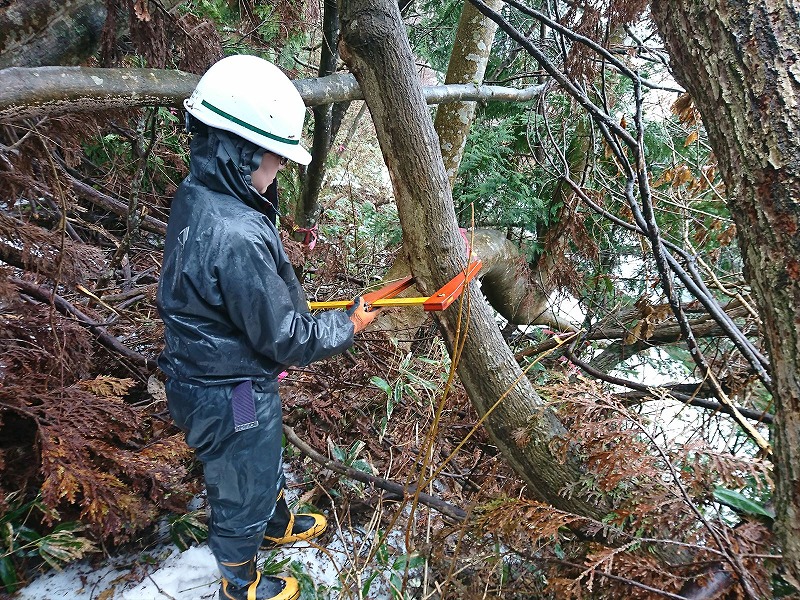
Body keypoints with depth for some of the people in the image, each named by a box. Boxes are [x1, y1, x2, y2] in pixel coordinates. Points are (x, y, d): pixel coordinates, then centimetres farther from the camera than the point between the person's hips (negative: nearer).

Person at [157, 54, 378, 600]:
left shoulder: (196, 194, -5)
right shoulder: (236, 237, -36)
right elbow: (286, 339, -26)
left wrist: (288, 298, 11)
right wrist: (349, 325, -11)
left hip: (204, 368, 9)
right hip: (232, 399, -9)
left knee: (266, 463, 33)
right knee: (244, 489, 19)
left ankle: (279, 525, 62)